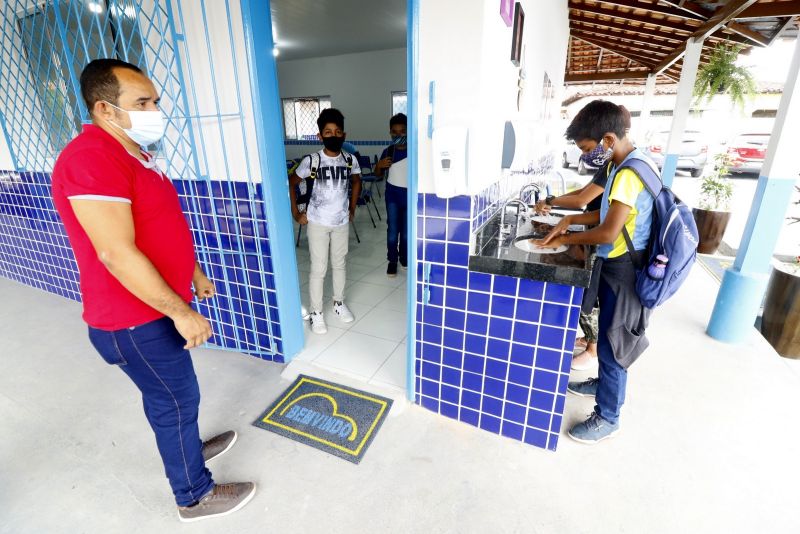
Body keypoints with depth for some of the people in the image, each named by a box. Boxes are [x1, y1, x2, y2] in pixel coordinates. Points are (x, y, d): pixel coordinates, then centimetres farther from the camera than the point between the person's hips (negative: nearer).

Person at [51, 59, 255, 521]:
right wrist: (181, 312, -24)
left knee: (168, 395, 25)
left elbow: (163, 228, 17)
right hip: (136, 320, -9)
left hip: (156, 308, 9)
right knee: (177, 400, 7)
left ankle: (187, 447, 49)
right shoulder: (91, 158, -23)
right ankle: (195, 496, 29)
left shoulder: (133, 152, 10)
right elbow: (117, 255, -28)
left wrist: (195, 273, 21)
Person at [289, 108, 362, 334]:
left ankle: (339, 302, 36)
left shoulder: (350, 160, -5)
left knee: (340, 264, 15)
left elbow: (356, 182, 15)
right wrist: (296, 213, -3)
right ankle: (316, 312, 19)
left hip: (342, 222, 3)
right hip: (317, 223, -3)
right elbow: (291, 184, -1)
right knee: (318, 269, 3)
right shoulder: (311, 161, -14)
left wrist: (352, 209, 11)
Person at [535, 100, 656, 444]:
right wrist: (572, 220, 5)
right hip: (616, 265, 10)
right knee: (607, 337, 24)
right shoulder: (628, 165, 8)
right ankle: (604, 383, 46)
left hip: (624, 271, -10)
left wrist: (566, 239, -11)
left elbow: (608, 232, -25)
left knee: (611, 343, 2)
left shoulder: (629, 173, -24)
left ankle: (607, 418, 20)